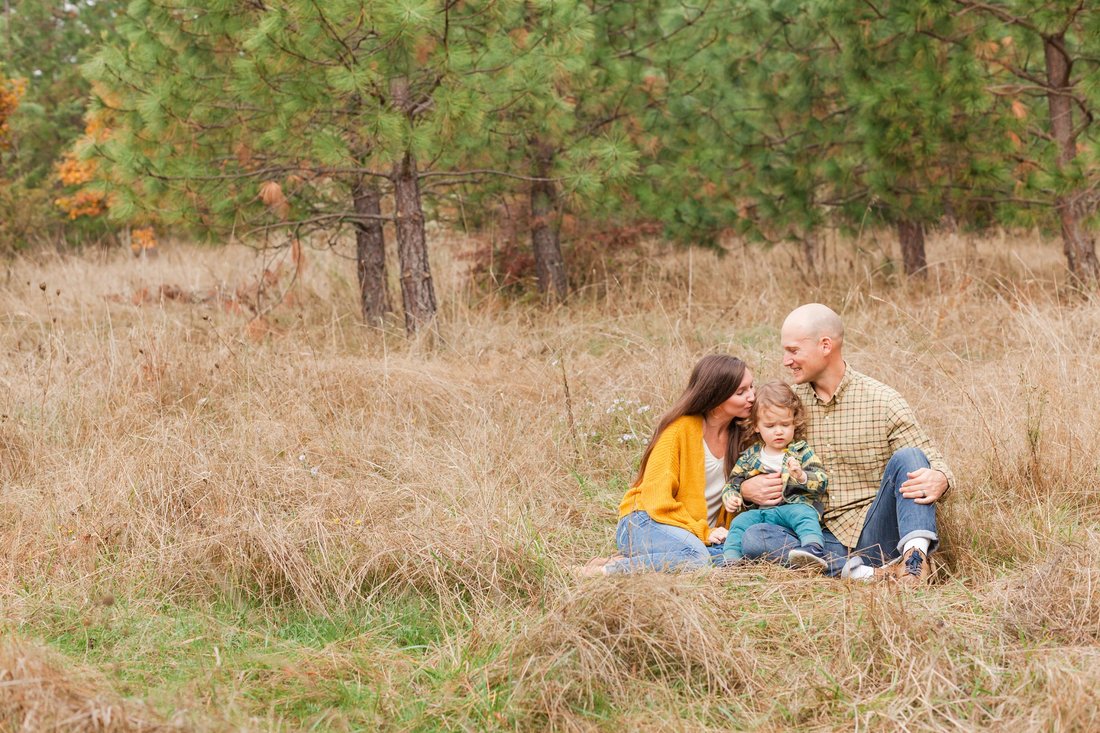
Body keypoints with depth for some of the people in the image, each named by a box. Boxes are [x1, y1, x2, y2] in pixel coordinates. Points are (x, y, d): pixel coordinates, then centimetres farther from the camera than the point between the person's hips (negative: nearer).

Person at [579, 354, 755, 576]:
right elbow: (656, 498, -13)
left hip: (703, 534, 6)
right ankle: (610, 570, -20)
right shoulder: (680, 429, -9)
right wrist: (701, 532, -19)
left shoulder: (741, 435, 7)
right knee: (695, 557, -38)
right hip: (647, 522, -6)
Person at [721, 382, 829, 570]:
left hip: (794, 506, -4)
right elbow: (733, 483, 24)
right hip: (759, 510, 4)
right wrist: (730, 498, 0)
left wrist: (802, 476, -23)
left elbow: (821, 482, -1)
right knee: (740, 522, -22)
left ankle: (814, 549, -57)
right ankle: (730, 559, -29)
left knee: (804, 513, -35)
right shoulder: (749, 457, 16)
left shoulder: (801, 451, 8)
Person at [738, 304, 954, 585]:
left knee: (907, 457, -24)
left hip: (875, 532, -2)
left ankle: (916, 555, -42)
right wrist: (745, 488, -6)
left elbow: (933, 462, -2)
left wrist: (939, 480, -27)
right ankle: (860, 571, -37)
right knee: (752, 538, -26)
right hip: (824, 539, 2)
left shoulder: (884, 402, 0)